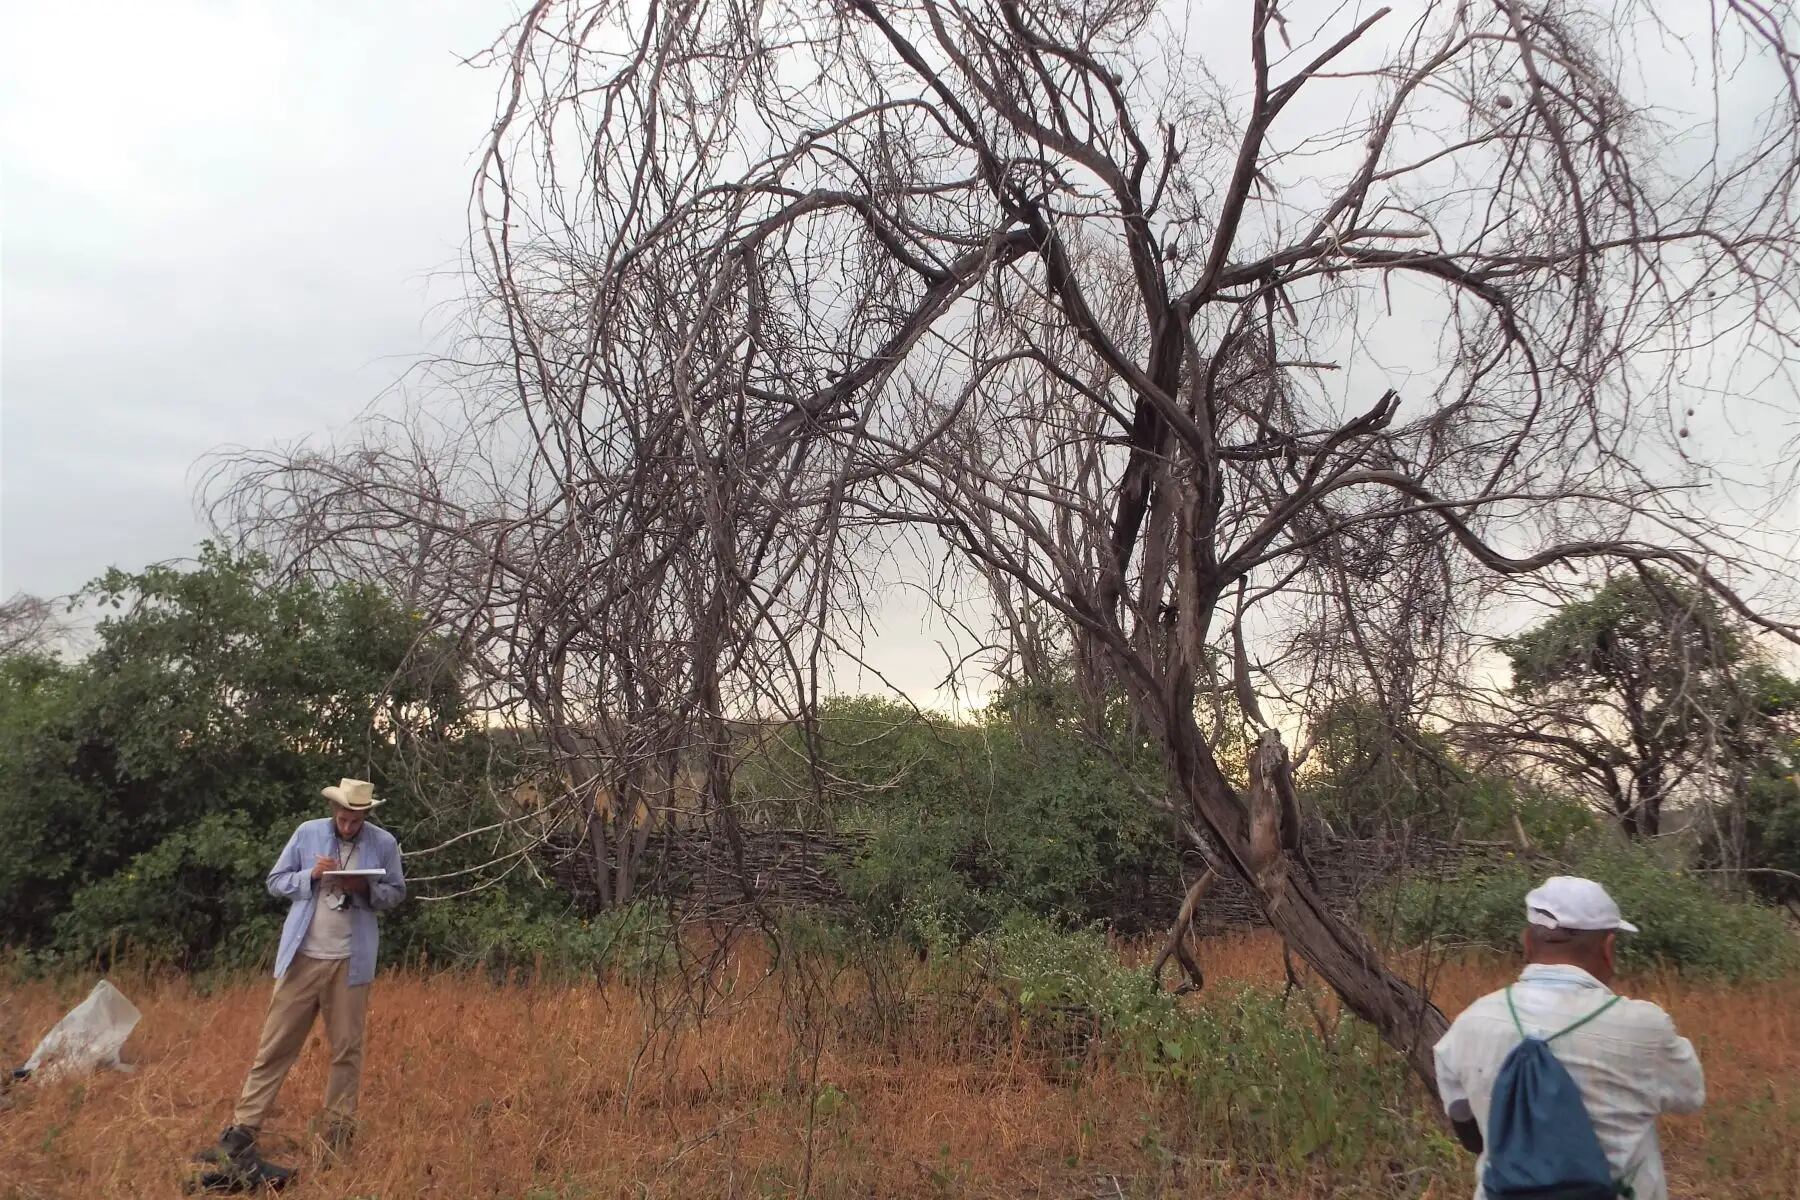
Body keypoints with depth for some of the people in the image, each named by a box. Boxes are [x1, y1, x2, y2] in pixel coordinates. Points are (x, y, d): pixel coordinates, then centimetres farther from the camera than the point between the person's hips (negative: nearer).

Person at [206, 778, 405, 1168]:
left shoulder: (384, 843, -1)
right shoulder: (307, 833, 0)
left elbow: (396, 892, 6)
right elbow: (275, 882, 4)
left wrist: (366, 888, -14)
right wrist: (310, 876, -15)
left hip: (350, 962, 0)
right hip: (303, 957, 0)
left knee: (347, 1049, 7)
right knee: (276, 1045, 4)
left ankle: (338, 1136, 17)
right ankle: (243, 1129, 11)